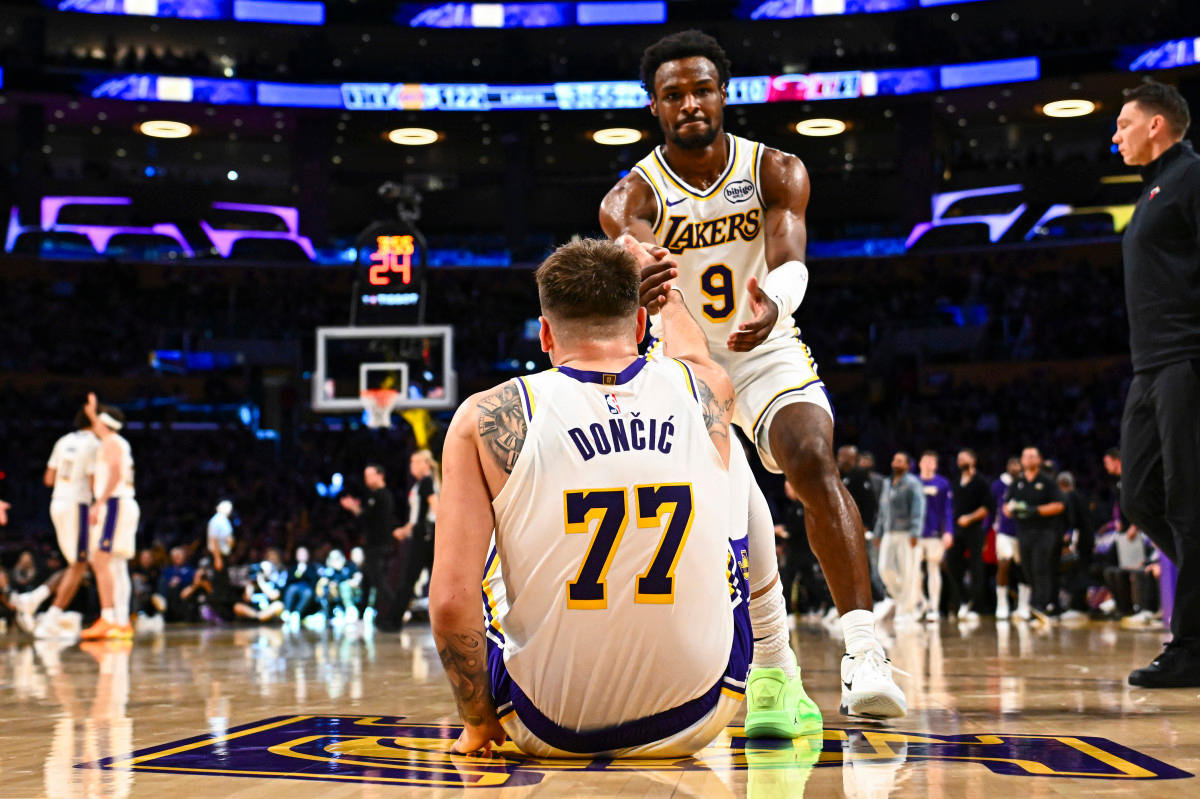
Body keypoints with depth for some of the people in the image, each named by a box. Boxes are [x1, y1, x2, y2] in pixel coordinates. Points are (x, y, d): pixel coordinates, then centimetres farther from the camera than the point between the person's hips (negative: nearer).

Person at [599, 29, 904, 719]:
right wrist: (640, 285, -66)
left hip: (766, 352, -1)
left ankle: (863, 649, -27)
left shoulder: (776, 171, -12)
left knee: (815, 465, -26)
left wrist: (772, 304, -56)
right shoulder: (634, 194, -15)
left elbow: (790, 260, -30)